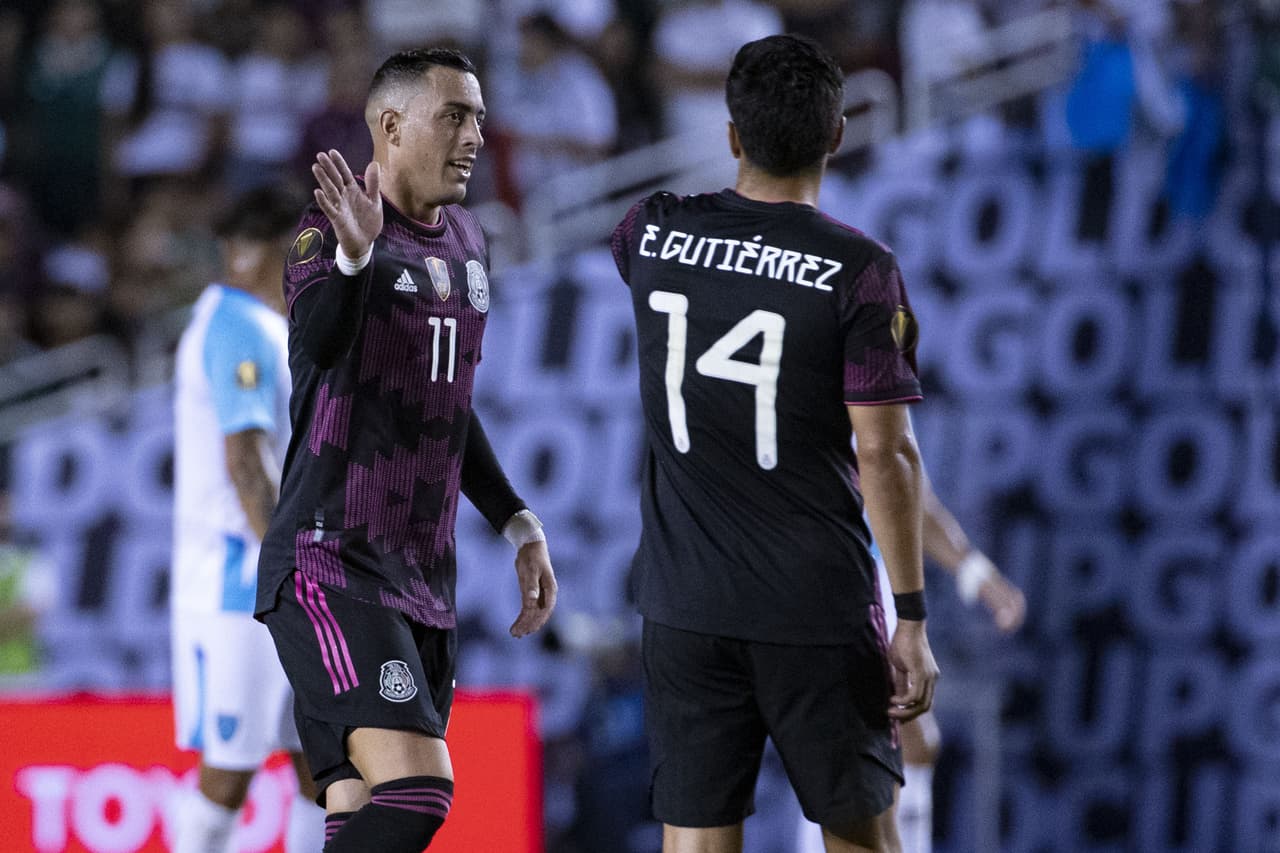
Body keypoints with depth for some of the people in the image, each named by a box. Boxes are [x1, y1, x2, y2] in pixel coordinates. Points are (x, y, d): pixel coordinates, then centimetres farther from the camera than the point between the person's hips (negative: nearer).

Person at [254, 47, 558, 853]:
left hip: (424, 576, 8)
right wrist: (353, 256, -50)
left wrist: (518, 523, 22)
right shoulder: (330, 230, -11)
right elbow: (314, 348, -32)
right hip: (330, 567, -8)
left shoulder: (469, 243, 14)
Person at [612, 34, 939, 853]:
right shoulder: (859, 271, -11)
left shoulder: (652, 234, 1)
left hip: (686, 605, 3)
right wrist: (911, 622, -8)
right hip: (819, 605, -3)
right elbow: (885, 455, -14)